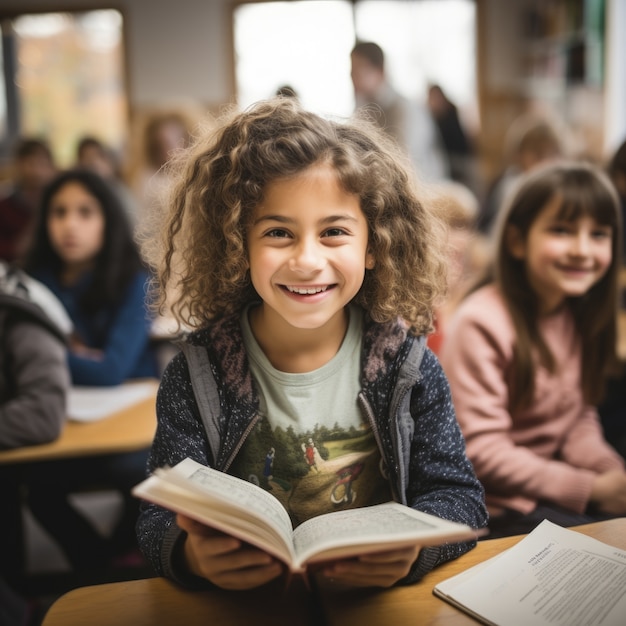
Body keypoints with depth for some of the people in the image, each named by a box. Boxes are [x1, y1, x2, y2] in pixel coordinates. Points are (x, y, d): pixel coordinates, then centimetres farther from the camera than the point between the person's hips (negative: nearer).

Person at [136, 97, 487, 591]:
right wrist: (192, 554, -31)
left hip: (378, 601, 1)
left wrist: (413, 546, -25)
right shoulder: (197, 376, -8)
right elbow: (160, 519, -8)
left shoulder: (408, 367, -6)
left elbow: (459, 497, -4)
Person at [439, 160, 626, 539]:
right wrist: (590, 488, -19)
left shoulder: (580, 314, 3)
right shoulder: (482, 324, -22)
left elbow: (580, 416, 9)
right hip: (496, 501, -7)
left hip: (553, 474, 7)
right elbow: (480, 451, -21)